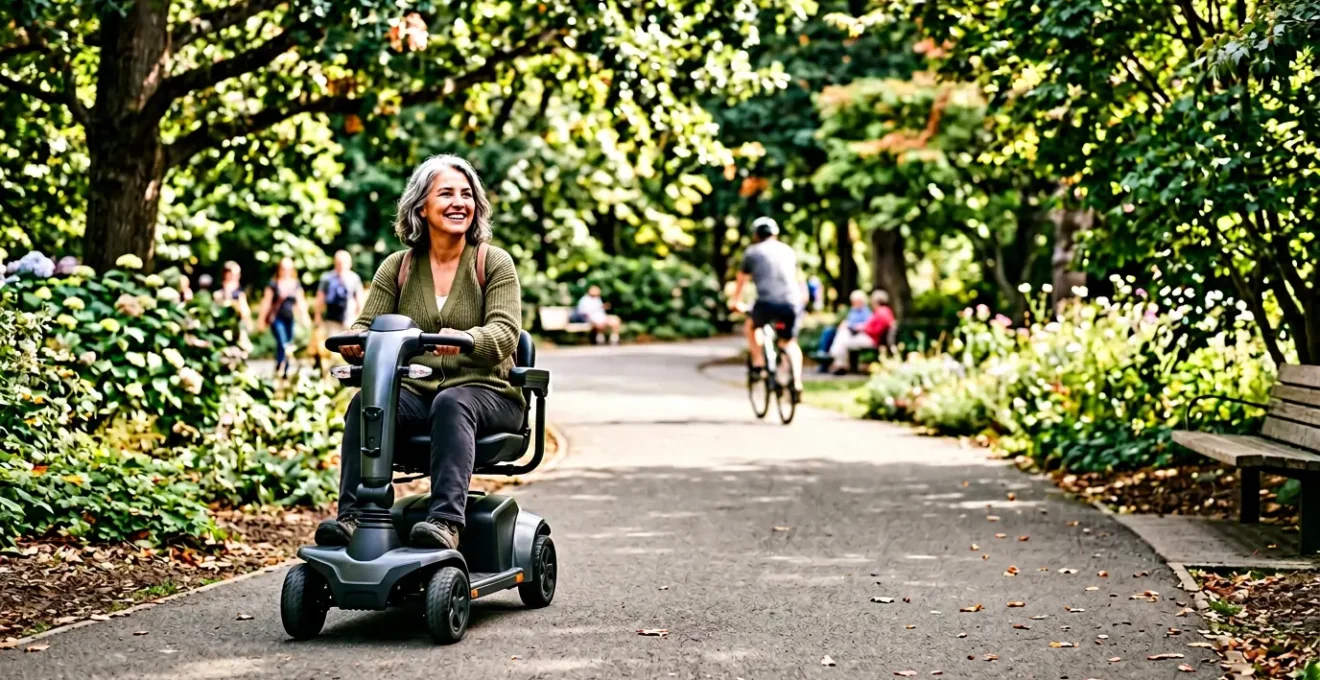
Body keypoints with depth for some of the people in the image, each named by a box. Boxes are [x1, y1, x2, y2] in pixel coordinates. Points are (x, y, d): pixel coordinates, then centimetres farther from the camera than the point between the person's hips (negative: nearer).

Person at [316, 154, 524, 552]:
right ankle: (352, 516, -35)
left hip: (485, 393, -3)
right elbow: (367, 325, 5)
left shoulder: (494, 263, 2)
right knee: (365, 404, -28)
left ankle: (445, 521, -48)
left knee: (451, 403, -37)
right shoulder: (397, 268, 11)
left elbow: (505, 333, -13)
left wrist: (464, 339, -36)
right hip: (416, 392, 3)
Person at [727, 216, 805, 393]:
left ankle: (758, 362, 14)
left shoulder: (752, 252, 14)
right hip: (792, 303, 2)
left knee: (750, 327, 29)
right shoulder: (788, 250, 21)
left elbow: (741, 280, 25)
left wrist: (734, 301, 42)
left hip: (767, 303, -2)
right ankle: (797, 382, 3)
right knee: (789, 342, 22)